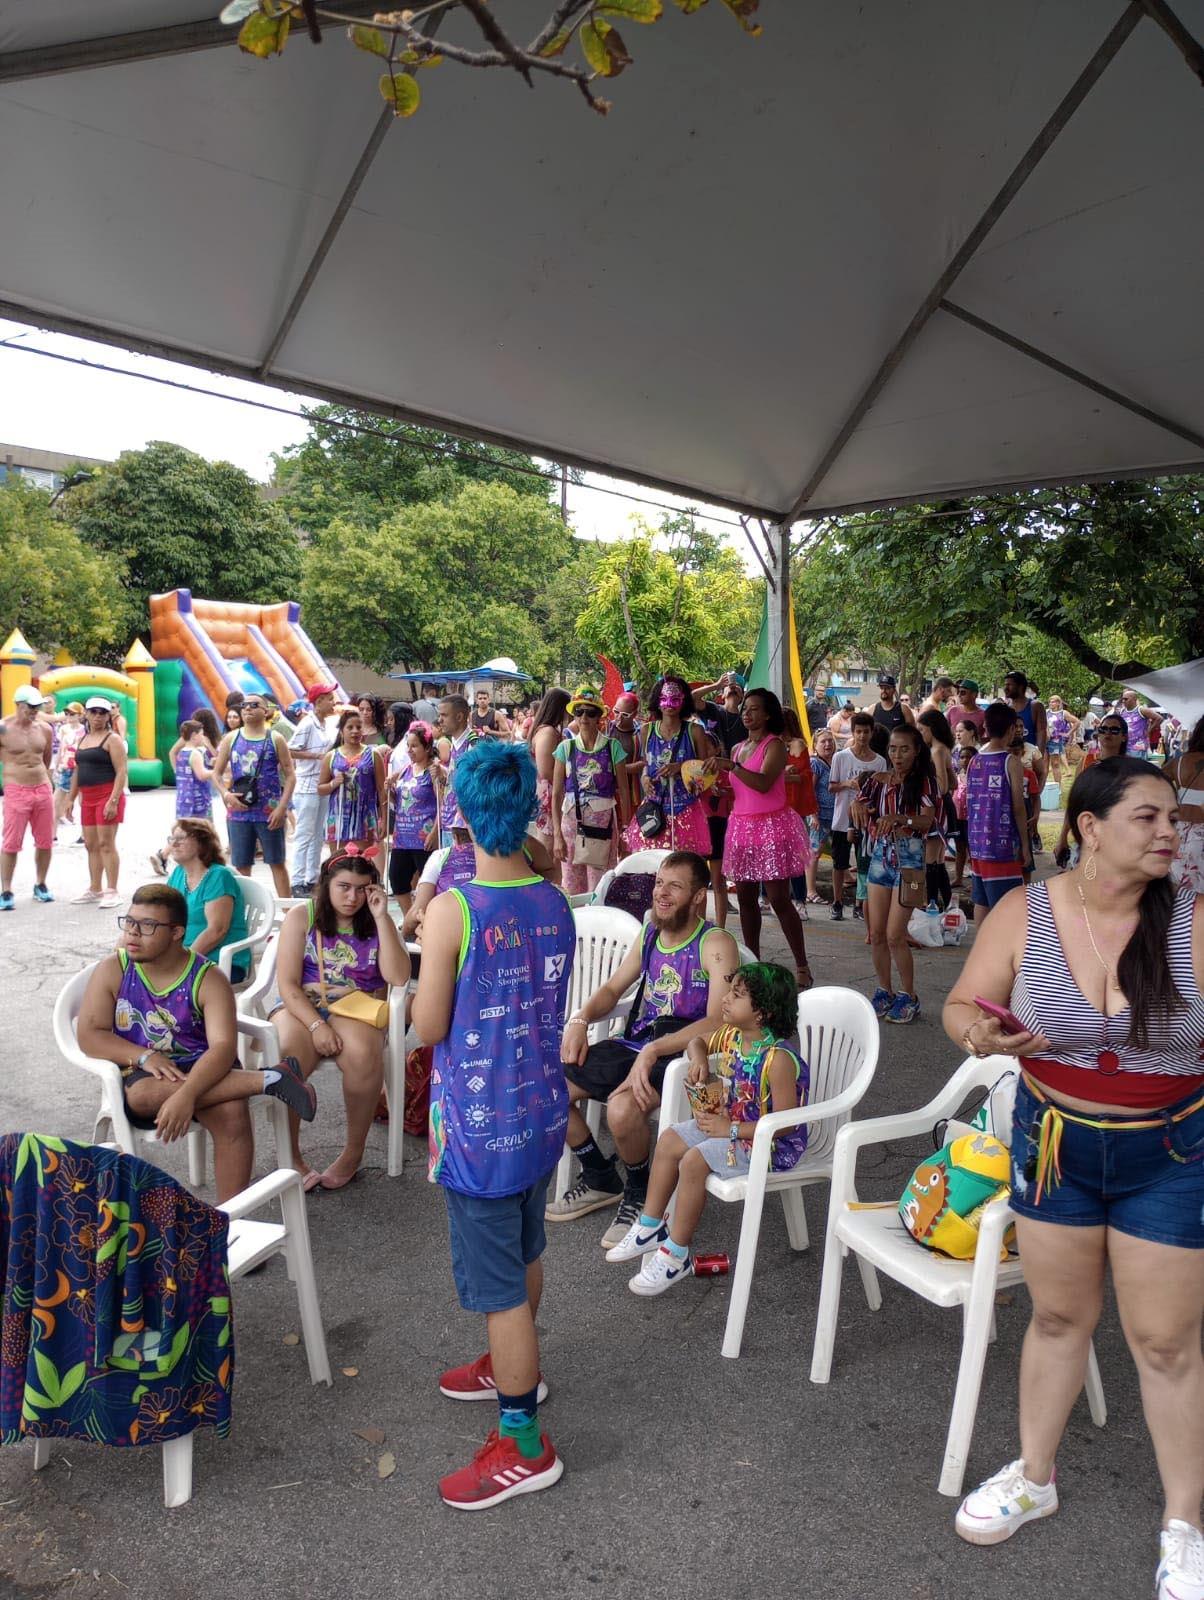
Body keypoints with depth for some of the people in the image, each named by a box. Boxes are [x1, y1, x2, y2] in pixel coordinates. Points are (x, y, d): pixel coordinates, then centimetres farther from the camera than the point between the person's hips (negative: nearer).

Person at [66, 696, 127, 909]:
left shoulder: (112, 739, -6)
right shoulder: (82, 740, 17)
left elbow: (121, 772, -14)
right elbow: (77, 771, 22)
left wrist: (113, 801, -21)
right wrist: (70, 798, 16)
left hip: (107, 796, -8)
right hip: (87, 798, 8)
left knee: (106, 844, -8)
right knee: (91, 845, 10)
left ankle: (112, 891, -5)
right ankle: (94, 890, 17)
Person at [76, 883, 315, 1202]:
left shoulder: (207, 980, -7)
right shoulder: (111, 971, 1)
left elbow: (224, 1046, -19)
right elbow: (89, 1035, -5)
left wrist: (186, 1095, -37)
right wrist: (144, 1057, -21)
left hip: (201, 1070, -1)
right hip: (140, 1076, 1)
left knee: (231, 1111, -34)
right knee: (141, 1095, -36)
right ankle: (265, 1080, -31)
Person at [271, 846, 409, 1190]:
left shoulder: (377, 923, 6)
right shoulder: (301, 917, 2)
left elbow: (399, 978, -9)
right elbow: (287, 984, -4)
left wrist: (381, 917, -12)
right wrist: (316, 1025, -19)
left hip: (356, 1010, 1)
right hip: (301, 1007, 0)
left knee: (363, 1052, -35)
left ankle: (354, 1150, -13)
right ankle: (290, 1154, -10)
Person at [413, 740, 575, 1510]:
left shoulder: (454, 910, -23)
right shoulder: (556, 904, -3)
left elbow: (430, 1026, -16)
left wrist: (424, 974, 0)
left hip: (482, 1124, -7)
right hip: (542, 1109, 7)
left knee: (498, 1281, 8)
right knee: (525, 1251, 26)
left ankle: (525, 1445, 22)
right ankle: (516, 1367, 49)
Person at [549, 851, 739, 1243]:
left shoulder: (715, 944, -12)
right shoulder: (651, 932, 11)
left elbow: (718, 1021, -23)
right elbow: (613, 988, 19)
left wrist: (653, 1051, -30)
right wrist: (581, 1018, -2)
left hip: (680, 1053, -7)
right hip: (634, 1043, 7)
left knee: (622, 1108, -34)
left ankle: (640, 1192, 0)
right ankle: (601, 1179, 18)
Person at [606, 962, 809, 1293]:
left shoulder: (778, 1059, -28)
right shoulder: (732, 1036, -2)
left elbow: (786, 1123, -29)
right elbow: (698, 1041, 19)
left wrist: (731, 1129, -25)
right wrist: (699, 1059, -6)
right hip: (729, 1123, 10)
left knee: (694, 1160, -23)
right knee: (669, 1139, 5)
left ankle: (677, 1255, -8)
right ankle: (650, 1226, 18)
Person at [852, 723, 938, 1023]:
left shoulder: (923, 781, -5)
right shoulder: (878, 781, 8)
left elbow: (927, 820, -17)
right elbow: (859, 808, 6)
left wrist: (898, 818, -36)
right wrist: (857, 804, -17)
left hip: (909, 857, -5)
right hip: (880, 855, 5)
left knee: (895, 935, -8)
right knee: (876, 933, 6)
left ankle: (909, 996, 8)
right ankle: (885, 991, 22)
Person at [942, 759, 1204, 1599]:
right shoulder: (1024, 914, -12)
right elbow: (963, 1005, -5)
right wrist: (980, 1034, -25)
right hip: (1054, 1143, 1)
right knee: (1059, 1317, 19)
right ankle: (1034, 1478, 41)